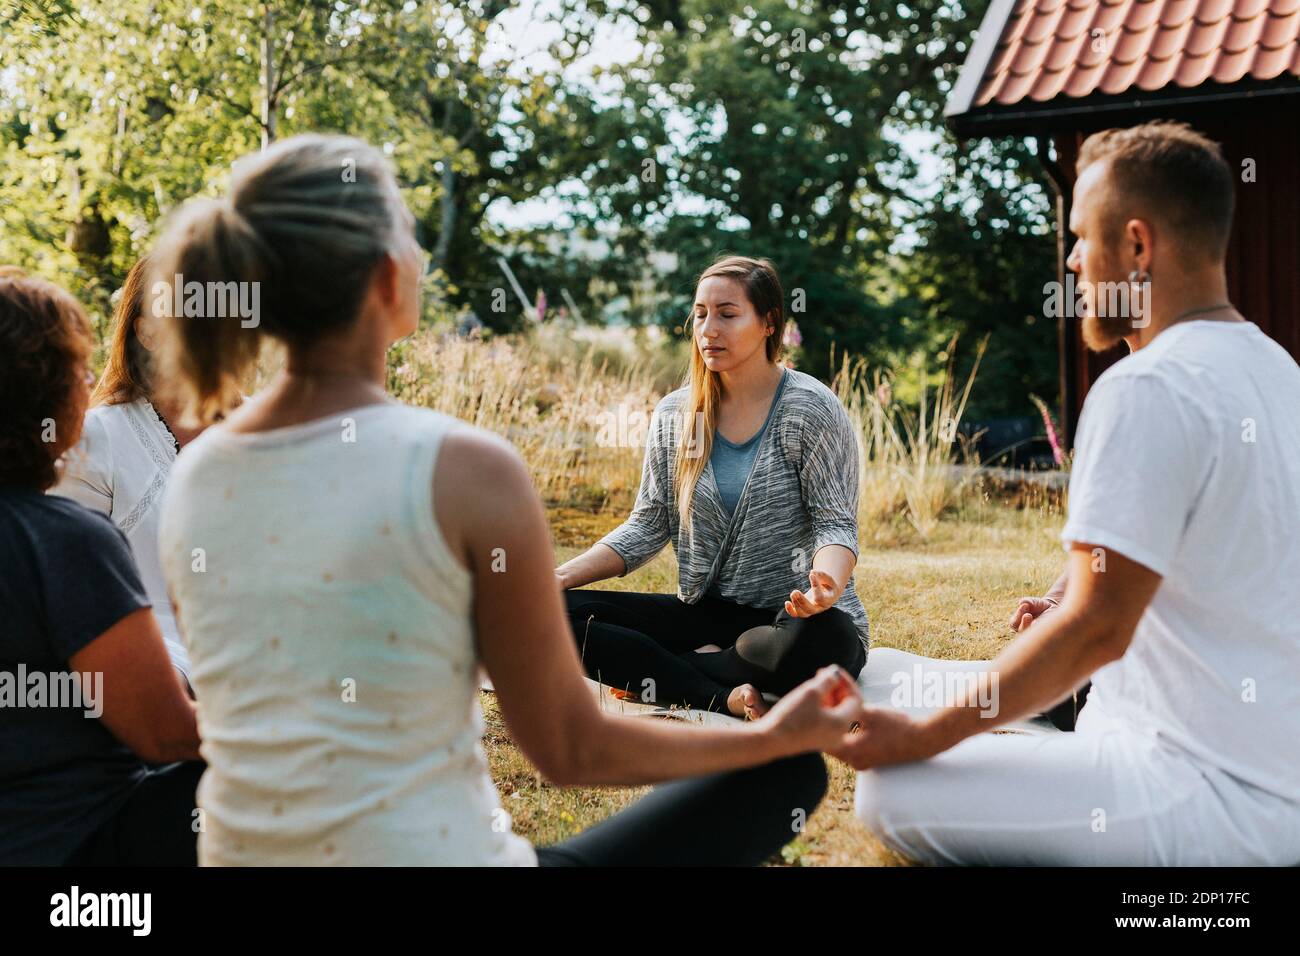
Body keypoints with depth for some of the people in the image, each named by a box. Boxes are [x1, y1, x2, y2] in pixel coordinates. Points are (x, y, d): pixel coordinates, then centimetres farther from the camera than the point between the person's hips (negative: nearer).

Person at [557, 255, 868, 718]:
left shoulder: (811, 410, -7)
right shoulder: (675, 414, 6)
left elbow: (836, 524, -11)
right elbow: (648, 525, 7)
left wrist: (827, 586, -35)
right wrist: (563, 575, -8)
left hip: (793, 616, -3)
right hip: (707, 614, 4)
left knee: (827, 640, -41)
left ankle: (661, 672, -18)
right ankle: (726, 697, -26)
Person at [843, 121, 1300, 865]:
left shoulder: (1148, 388, -20)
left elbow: (1099, 631, -22)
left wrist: (919, 739, -14)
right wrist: (1078, 615, 23)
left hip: (1222, 796, -10)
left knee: (894, 794, -13)